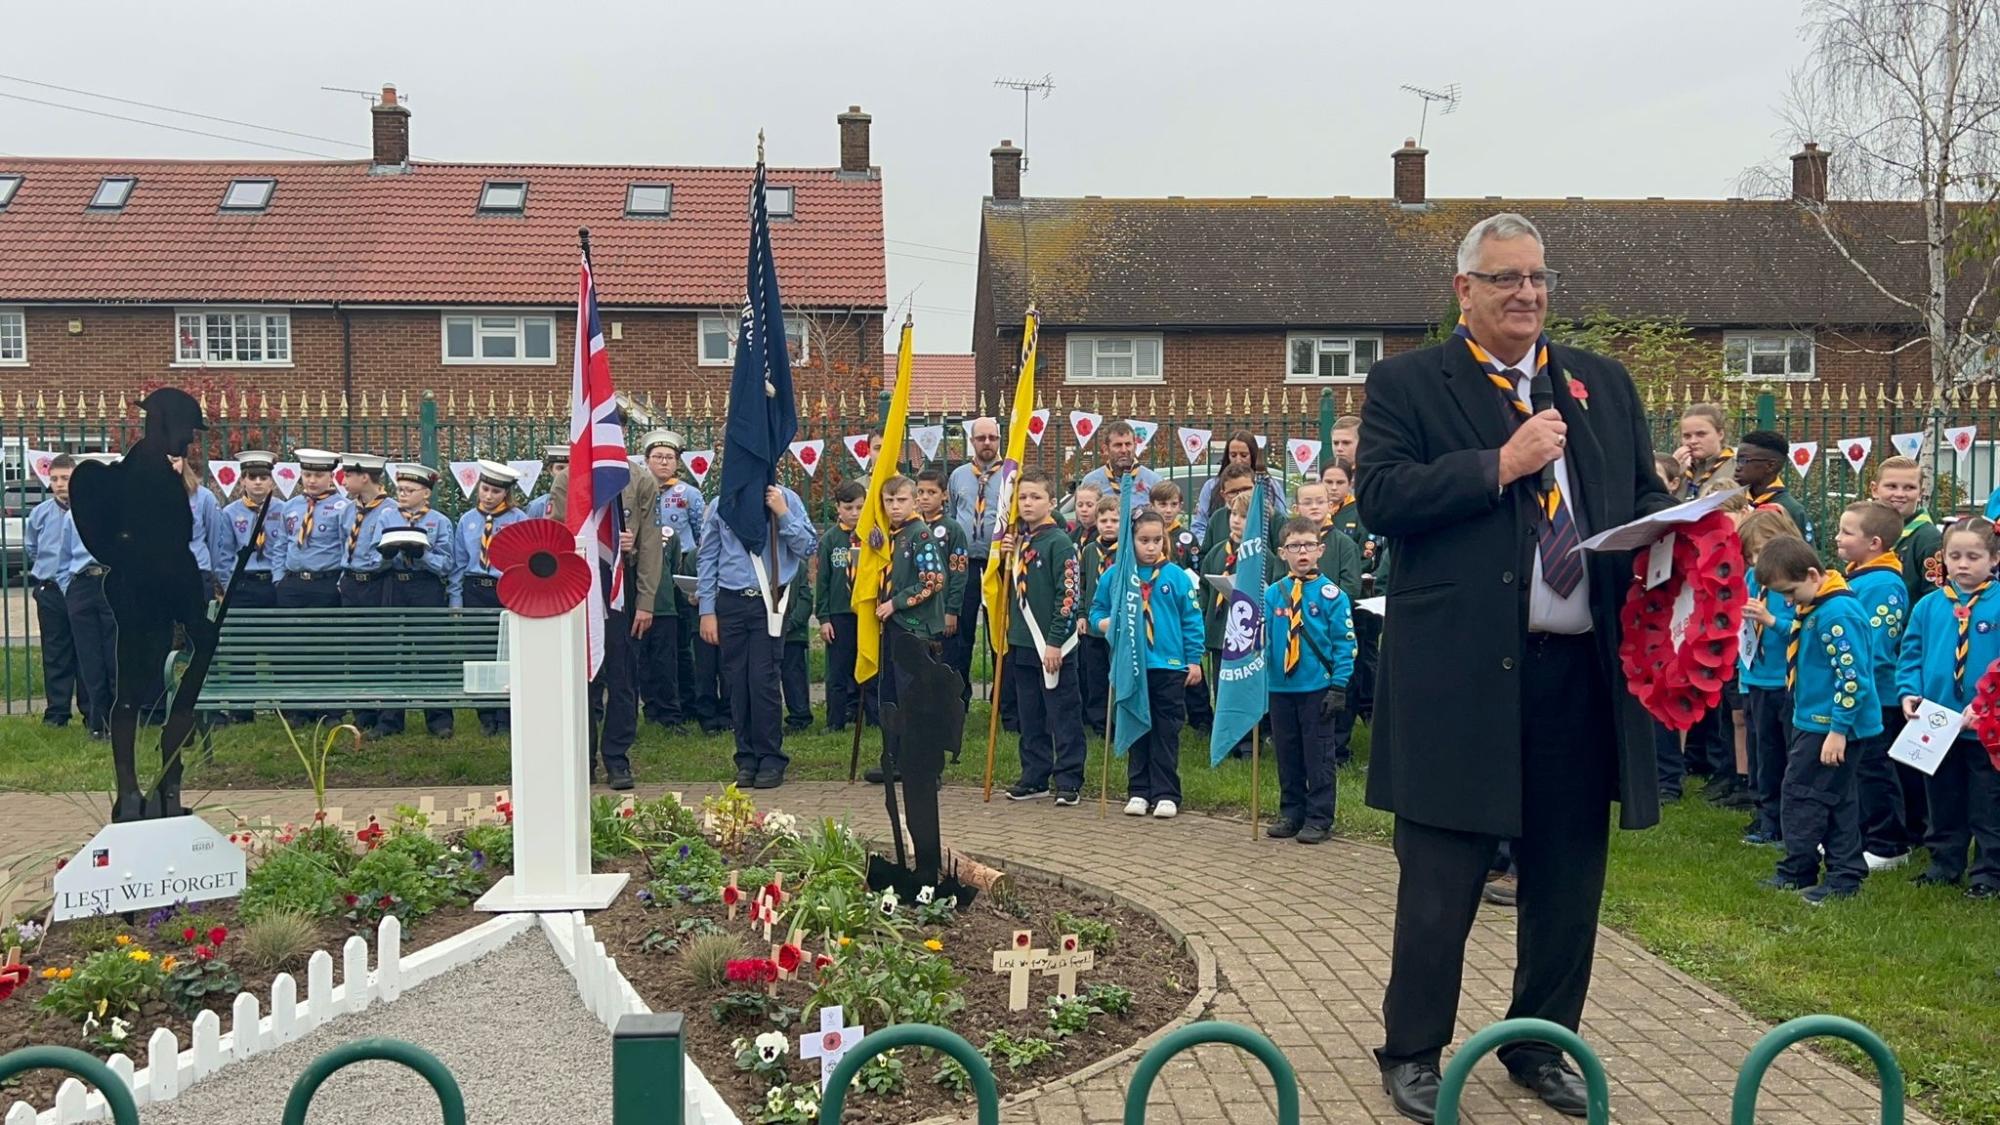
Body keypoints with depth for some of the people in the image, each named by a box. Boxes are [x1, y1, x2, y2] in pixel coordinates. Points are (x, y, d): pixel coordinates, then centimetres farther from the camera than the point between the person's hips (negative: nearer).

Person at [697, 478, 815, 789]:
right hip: (731, 603, 2)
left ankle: (771, 760, 5)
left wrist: (783, 514, -12)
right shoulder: (720, 506, 3)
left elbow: (809, 547, -1)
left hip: (769, 603, -2)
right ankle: (746, 759, 16)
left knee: (763, 680, -6)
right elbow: (706, 558, 6)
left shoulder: (786, 499, 0)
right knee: (737, 682, 5)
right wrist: (707, 611, 4)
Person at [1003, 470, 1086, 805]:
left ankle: (1069, 782, 7)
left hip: (1054, 646, -7)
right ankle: (1035, 776, 24)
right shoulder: (1018, 541, 11)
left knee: (1063, 716, 1)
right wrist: (1007, 559, 2)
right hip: (1022, 643, 7)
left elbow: (1069, 594, -15)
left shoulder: (1059, 542, -11)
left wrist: (1055, 641, -17)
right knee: (1030, 717, 14)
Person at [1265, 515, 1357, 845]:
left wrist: (1338, 686, -11)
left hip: (1317, 688, -3)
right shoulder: (1272, 594, 2)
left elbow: (1344, 643, -6)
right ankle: (1291, 814, 23)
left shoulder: (1331, 594, -6)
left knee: (1317, 755, 4)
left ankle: (1319, 818, 12)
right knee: (1287, 754, 12)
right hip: (1280, 687, 3)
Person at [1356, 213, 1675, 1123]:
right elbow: (1380, 499, -10)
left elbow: (1647, 494, 20)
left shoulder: (1604, 384, 16)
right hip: (1459, 673, -5)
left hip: (1583, 672, 5)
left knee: (1568, 877, 13)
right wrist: (1499, 465, -14)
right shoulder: (1407, 384, 2)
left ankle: (1540, 1044, 31)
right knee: (1441, 881, 3)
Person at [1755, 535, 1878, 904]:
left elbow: (1853, 677, -24)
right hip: (1814, 721, 10)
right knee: (1836, 799, 13)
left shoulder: (1839, 613, -21)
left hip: (1830, 725, -10)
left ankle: (1796, 871, 8)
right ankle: (1845, 874, 20)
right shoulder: (1812, 607, 8)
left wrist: (1838, 730, -23)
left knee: (1801, 796, -2)